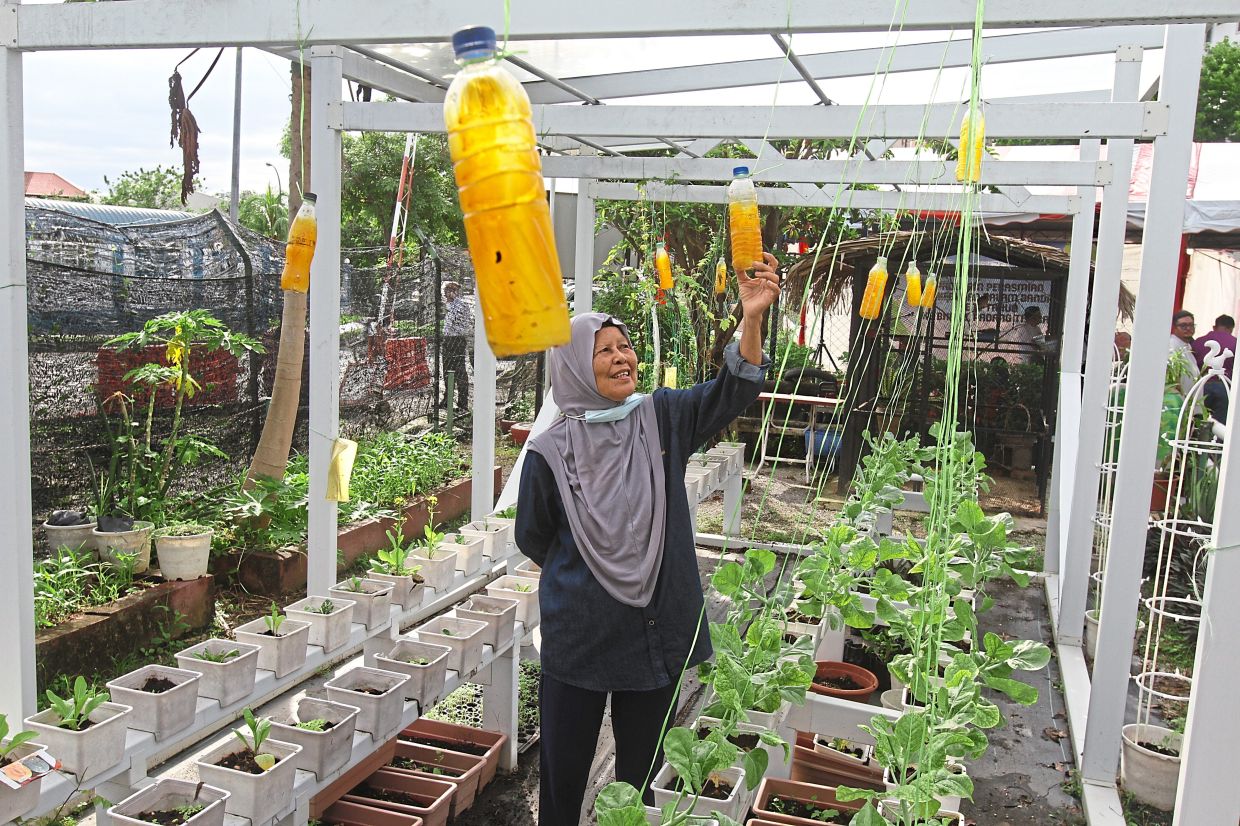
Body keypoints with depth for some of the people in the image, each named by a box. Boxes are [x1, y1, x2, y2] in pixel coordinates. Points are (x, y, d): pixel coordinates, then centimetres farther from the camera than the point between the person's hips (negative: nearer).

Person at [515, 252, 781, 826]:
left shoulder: (662, 419, -4)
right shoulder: (551, 451, -11)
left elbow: (732, 391, -18)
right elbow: (533, 540, 3)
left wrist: (752, 320, -32)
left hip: (658, 632, 2)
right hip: (579, 639, -2)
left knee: (642, 769, 19)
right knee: (563, 770, 14)